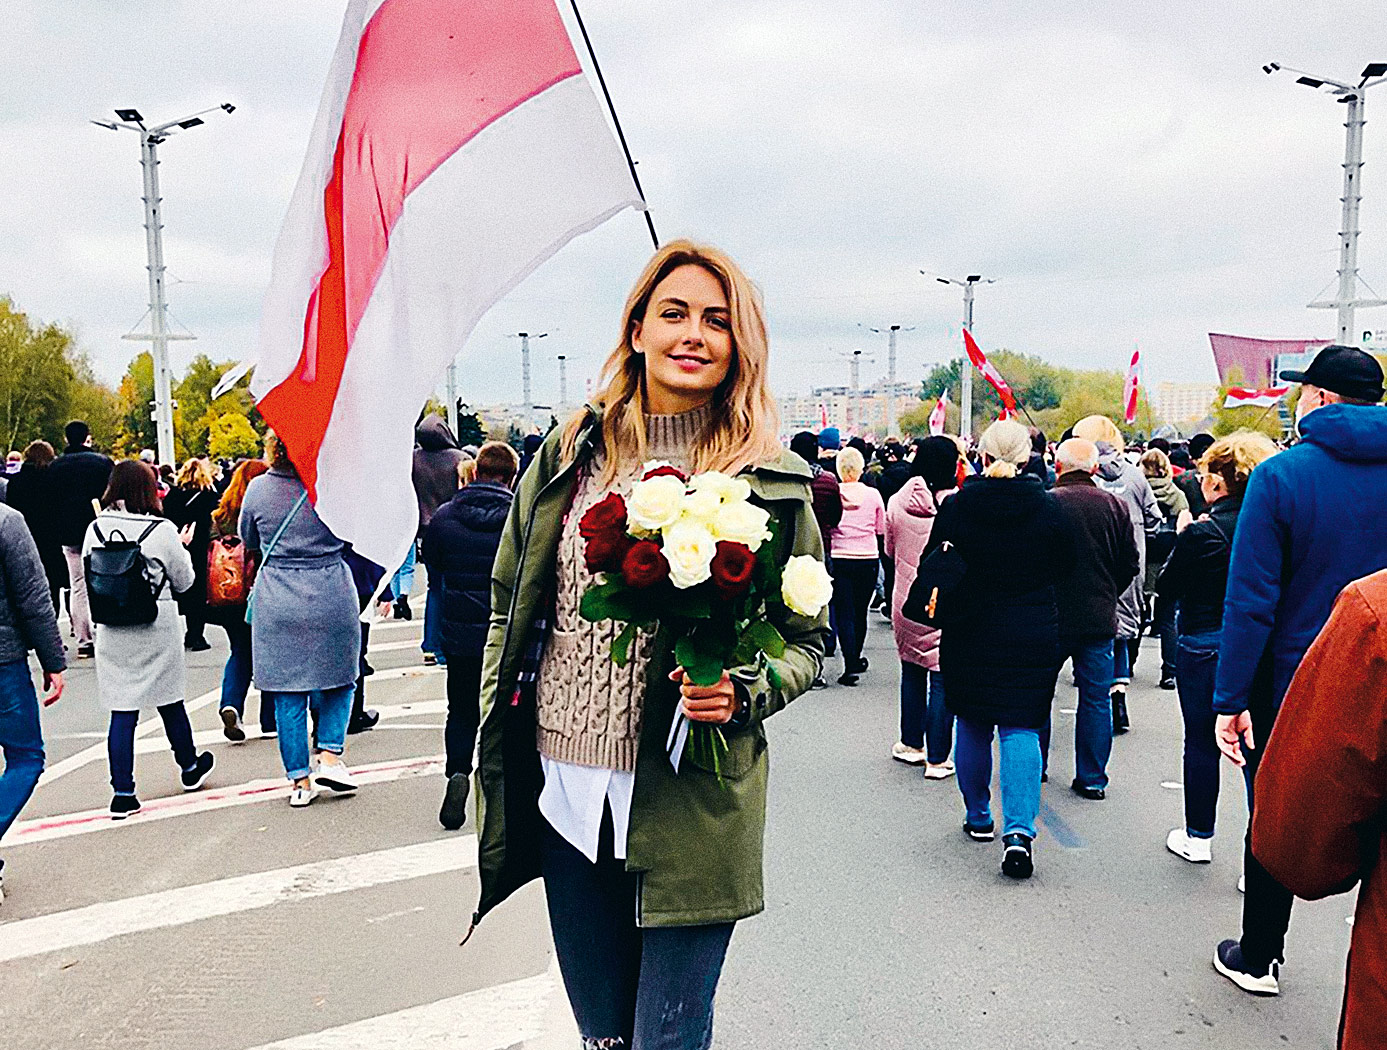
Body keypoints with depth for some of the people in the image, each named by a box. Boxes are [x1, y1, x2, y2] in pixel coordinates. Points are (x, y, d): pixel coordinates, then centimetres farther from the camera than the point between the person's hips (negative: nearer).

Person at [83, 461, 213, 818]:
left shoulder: (95, 529, -3)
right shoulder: (162, 530, -11)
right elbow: (183, 582, 0)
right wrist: (182, 548, 14)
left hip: (112, 631, 2)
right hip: (157, 629, -2)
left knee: (122, 710, 4)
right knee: (170, 702, 14)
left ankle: (123, 793, 4)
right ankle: (189, 768, 33)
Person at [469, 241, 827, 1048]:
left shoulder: (772, 482, -3)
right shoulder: (569, 456, 4)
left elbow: (809, 638, 4)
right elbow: (509, 606, 11)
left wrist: (742, 691, -16)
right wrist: (497, 754, 7)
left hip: (691, 801, -3)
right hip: (564, 787, 3)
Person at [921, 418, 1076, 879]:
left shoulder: (956, 507, -10)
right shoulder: (1048, 508, -7)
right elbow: (1066, 565, 5)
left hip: (969, 634, 0)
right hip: (1034, 638, 0)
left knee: (972, 726, 15)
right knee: (1021, 728, 3)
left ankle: (979, 817, 28)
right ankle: (1019, 831, -9)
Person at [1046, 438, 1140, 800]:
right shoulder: (1115, 506, -1)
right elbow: (1130, 563, 4)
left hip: (1050, 617, -2)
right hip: (1099, 617, 2)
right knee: (1096, 698, 9)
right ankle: (1092, 778, 13)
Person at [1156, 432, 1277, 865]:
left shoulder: (1202, 534, -18)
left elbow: (1166, 588, -7)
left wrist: (1183, 539, 4)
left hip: (1203, 647, -4)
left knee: (1201, 742, 9)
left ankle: (1198, 837, 22)